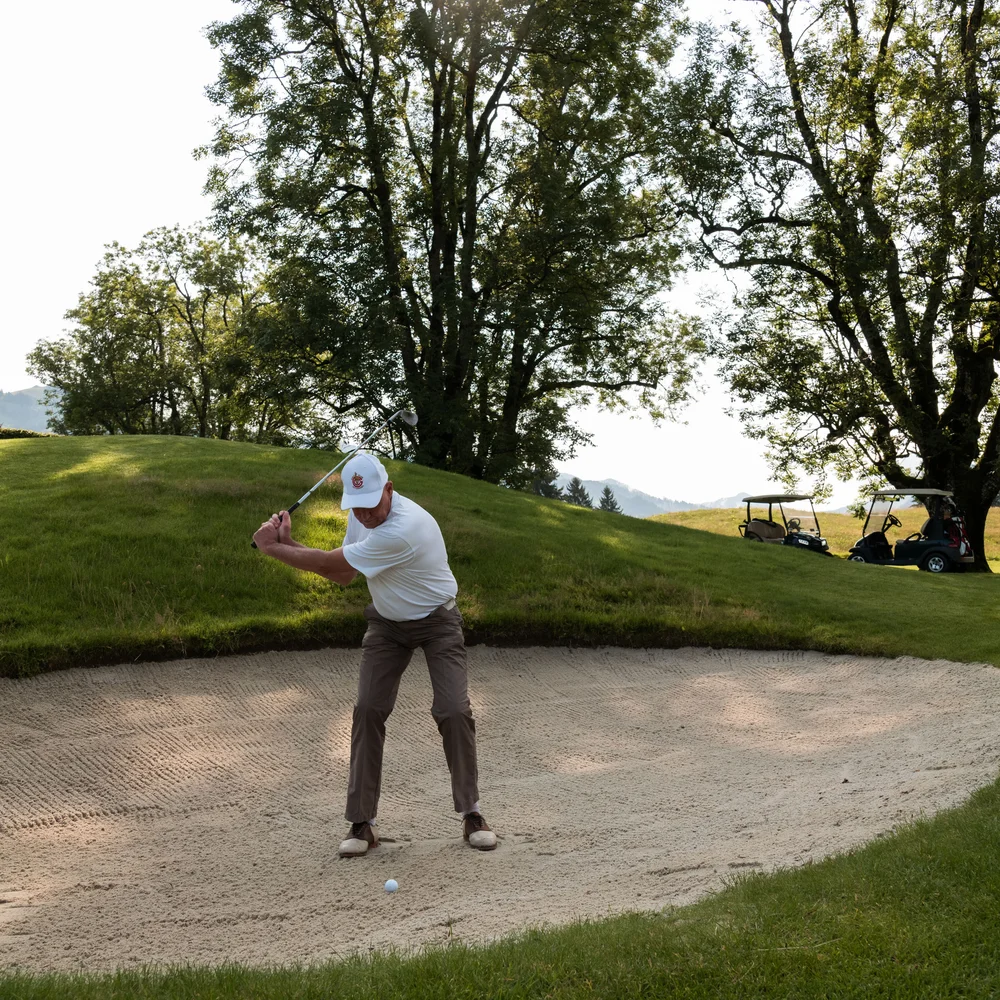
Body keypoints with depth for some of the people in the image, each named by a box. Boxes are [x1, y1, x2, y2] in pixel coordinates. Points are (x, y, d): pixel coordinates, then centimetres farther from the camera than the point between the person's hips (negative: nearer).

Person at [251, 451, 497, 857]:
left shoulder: (403, 528, -36)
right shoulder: (362, 516, -8)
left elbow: (331, 562, -28)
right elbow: (342, 575, 2)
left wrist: (272, 548, -16)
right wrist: (288, 543, -8)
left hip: (436, 621, -6)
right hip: (387, 622, 6)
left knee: (454, 711, -15)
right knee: (367, 710, -7)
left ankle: (471, 813, 3)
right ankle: (362, 823, -2)